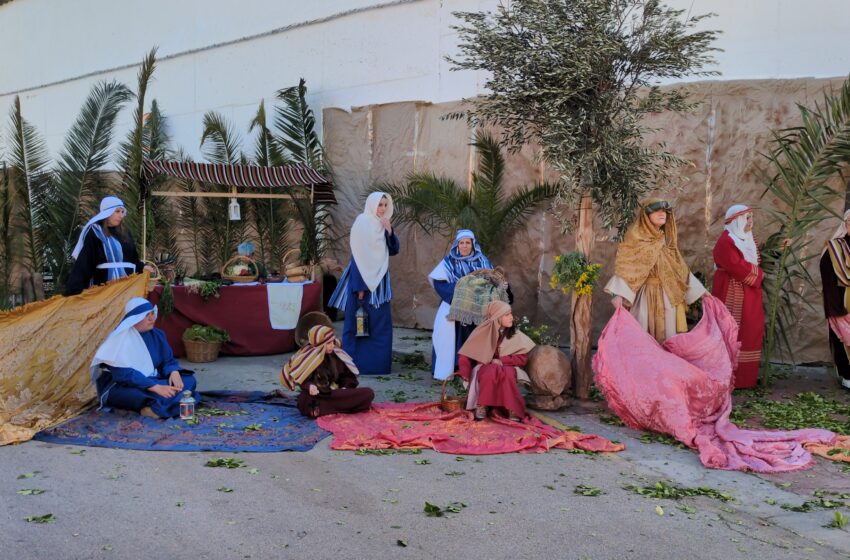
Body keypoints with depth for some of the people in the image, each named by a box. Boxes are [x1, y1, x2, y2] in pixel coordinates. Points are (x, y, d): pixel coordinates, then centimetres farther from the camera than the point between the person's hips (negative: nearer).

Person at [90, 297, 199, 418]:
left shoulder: (157, 335, 3)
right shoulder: (120, 340, -18)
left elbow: (168, 360, 8)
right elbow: (125, 375, -26)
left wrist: (174, 372, -18)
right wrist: (156, 387, -34)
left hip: (151, 381, 7)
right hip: (122, 387, -7)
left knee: (188, 380, -14)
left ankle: (154, 408, -28)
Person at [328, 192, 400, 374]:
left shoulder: (382, 225, 11)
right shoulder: (362, 222, -11)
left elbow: (394, 250, 8)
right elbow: (357, 254, -16)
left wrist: (389, 231, -8)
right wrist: (360, 286, -20)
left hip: (379, 280, 8)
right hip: (363, 279, -8)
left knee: (381, 324, 8)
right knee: (358, 323, -2)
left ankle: (378, 363, 15)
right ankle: (354, 363, 5)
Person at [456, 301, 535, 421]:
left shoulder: (515, 334, 0)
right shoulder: (483, 332, -5)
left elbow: (523, 358, -1)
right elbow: (466, 353, -3)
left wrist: (502, 361, -14)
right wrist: (465, 373, -17)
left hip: (508, 366, 1)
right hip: (485, 367, -1)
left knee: (508, 374, -36)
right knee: (491, 373, -37)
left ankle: (512, 409, -30)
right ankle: (482, 406, -29)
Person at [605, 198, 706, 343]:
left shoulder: (667, 239, 16)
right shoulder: (636, 237, -4)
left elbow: (680, 269, 20)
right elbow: (625, 267, -14)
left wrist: (700, 291, 16)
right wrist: (619, 294, -27)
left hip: (669, 296, 6)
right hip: (646, 295, -6)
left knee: (667, 335, 5)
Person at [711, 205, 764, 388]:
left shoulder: (747, 240, 18)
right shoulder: (726, 241, -13)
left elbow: (755, 262, 20)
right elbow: (737, 267, -20)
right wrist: (758, 274, -8)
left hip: (749, 293, 9)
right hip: (733, 294, -9)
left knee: (750, 332, 9)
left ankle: (746, 375, 15)